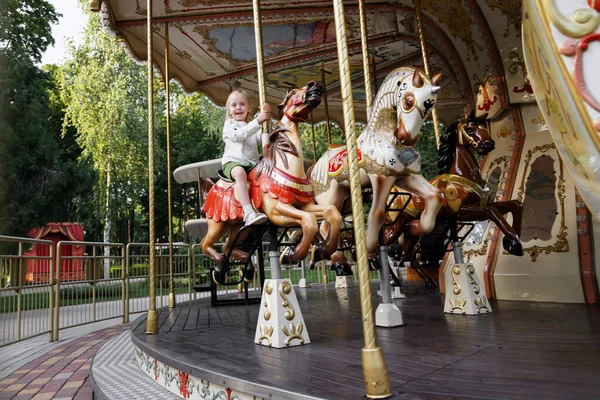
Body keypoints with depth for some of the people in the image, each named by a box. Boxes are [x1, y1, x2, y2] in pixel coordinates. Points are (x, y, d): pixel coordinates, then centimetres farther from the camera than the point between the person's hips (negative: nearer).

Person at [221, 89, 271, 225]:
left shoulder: (253, 125, 26)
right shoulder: (229, 124, 11)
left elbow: (263, 136, 7)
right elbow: (238, 135, -12)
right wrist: (258, 121, -20)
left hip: (252, 163, 5)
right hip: (232, 162, -5)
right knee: (240, 172, -38)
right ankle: (248, 212, -50)